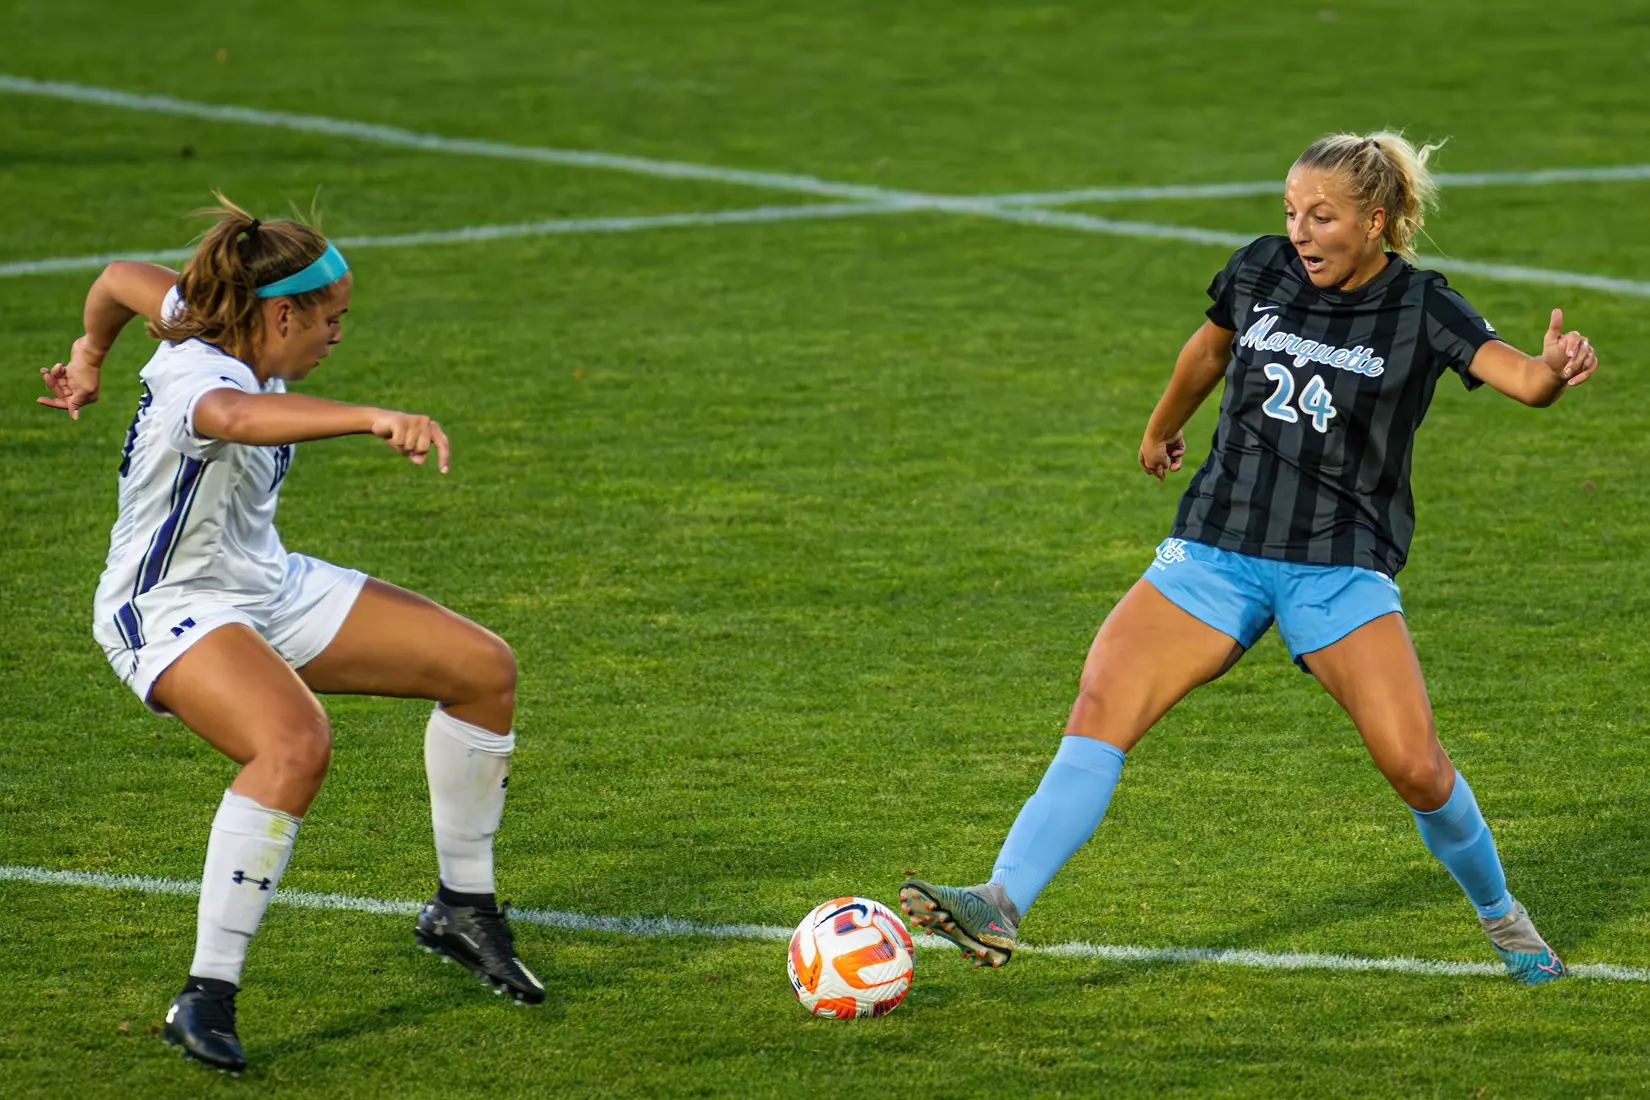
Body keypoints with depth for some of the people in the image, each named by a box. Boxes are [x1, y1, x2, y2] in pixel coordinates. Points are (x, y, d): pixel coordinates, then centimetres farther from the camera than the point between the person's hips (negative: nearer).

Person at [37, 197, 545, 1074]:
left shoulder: (215, 320, -1)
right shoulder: (197, 376, -30)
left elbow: (123, 278, 18)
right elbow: (238, 417, -56)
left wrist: (89, 358, 37)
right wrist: (375, 419, -68)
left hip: (269, 590, 10)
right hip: (169, 611, -10)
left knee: (483, 668, 5)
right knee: (296, 741, -40)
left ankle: (461, 908, 22)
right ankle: (206, 998, -34)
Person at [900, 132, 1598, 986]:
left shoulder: (1420, 309, -7)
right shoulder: (1260, 270, 3)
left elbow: (1521, 378, -21)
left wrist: (1554, 371, -45)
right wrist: (1161, 429, 39)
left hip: (1341, 564, -3)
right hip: (1218, 547, 3)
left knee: (1415, 766, -13)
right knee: (1101, 703, -16)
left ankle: (1500, 916, 15)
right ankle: (1001, 905, -21)